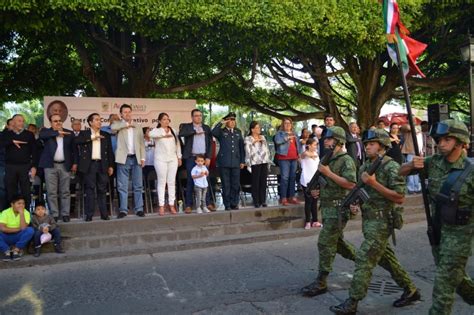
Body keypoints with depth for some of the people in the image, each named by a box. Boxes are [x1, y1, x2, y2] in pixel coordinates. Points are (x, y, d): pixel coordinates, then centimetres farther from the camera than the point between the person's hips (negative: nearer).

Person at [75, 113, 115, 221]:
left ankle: (104, 213, 9)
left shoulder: (106, 135, 14)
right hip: (89, 165, -2)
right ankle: (89, 214, 5)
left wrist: (111, 166, 6)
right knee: (90, 190, 0)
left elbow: (109, 151, 12)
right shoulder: (84, 134, 8)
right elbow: (77, 141, -13)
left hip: (102, 165, 2)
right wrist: (92, 137, -15)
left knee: (102, 190, 5)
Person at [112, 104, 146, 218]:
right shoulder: (118, 124, 8)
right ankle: (123, 210, 6)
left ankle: (139, 209, 10)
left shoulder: (138, 127, 16)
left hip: (136, 158, 2)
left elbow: (141, 144, 12)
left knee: (138, 186, 4)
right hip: (123, 158, -2)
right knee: (122, 186, 0)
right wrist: (127, 124, -7)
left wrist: (142, 158, 2)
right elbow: (113, 127, -17)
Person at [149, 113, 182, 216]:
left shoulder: (173, 131, 13)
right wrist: (164, 133, -21)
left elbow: (178, 144, 15)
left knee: (172, 182, 5)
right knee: (162, 182, -1)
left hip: (173, 159, 4)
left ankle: (171, 205, 11)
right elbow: (151, 134, -26)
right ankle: (161, 205, 4)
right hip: (161, 159, -4)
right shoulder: (156, 130, -1)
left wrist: (179, 157, 11)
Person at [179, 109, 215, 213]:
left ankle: (208, 203, 10)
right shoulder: (186, 126, 5)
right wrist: (195, 131, -15)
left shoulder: (206, 128, 13)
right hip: (191, 158, -2)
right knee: (190, 181, -1)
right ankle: (188, 205, 3)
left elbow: (210, 143, 7)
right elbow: (181, 133, -17)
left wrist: (208, 157, -2)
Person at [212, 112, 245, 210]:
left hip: (236, 162, 3)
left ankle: (234, 204, 16)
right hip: (224, 163, -3)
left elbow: (241, 147, 15)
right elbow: (213, 132, -21)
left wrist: (242, 161, 10)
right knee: (226, 185, 1)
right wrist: (221, 123, -14)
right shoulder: (221, 131, 4)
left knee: (236, 184, 4)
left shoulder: (238, 132, 15)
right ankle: (227, 205, 10)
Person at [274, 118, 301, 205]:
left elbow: (298, 145, 26)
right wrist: (287, 137, -23)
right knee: (285, 178, -10)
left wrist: (299, 155, 18)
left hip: (294, 158, 7)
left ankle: (291, 196, 14)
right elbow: (277, 141, -20)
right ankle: (283, 198, -8)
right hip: (284, 158, -6)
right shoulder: (280, 133, 1)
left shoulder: (294, 134, 20)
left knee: (293, 177, 8)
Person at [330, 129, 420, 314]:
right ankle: (410, 290, 35)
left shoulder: (391, 167, -14)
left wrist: (374, 183, -23)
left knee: (364, 261, -6)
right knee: (385, 258, 18)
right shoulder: (365, 166, 10)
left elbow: (400, 198, -19)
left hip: (381, 221, -9)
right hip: (369, 220, 9)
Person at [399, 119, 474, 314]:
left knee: (445, 279, 0)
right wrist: (412, 165, -19)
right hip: (437, 227, 6)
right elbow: (401, 172, 1)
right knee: (454, 274, 24)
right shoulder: (434, 162, -5)